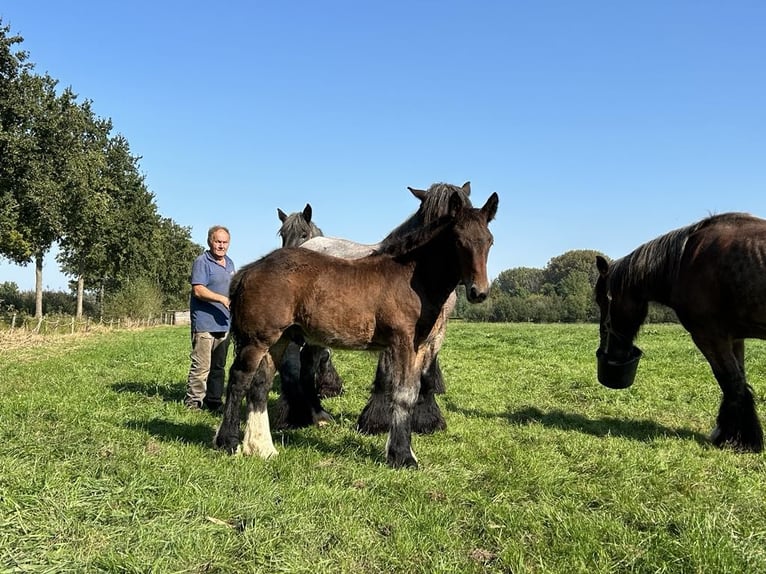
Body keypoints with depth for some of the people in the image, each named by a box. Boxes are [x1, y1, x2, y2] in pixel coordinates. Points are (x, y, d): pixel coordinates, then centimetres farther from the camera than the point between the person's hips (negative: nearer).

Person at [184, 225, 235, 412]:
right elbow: (198, 290, -19)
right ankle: (193, 402, 1)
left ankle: (214, 401, 21)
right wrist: (222, 299, -26)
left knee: (218, 366, 13)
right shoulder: (202, 262, -9)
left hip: (223, 324, 8)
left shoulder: (229, 263, 17)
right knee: (201, 366, -8)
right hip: (205, 324, -8)